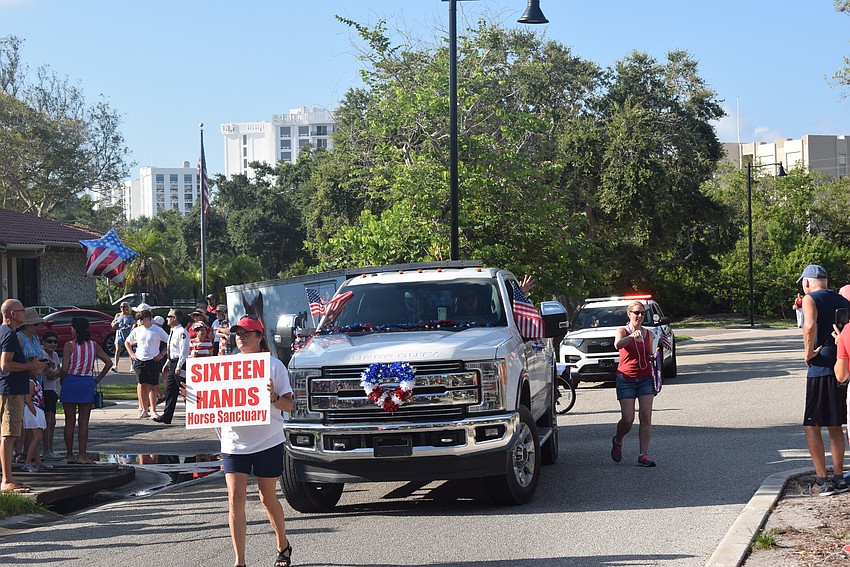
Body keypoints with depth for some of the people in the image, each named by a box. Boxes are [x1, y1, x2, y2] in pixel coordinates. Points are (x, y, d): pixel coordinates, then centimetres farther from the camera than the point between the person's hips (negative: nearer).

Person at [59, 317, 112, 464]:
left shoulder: (69, 345, -6)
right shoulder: (94, 345, 5)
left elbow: (64, 368, -12)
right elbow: (109, 362, 4)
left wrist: (62, 381, 4)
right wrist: (98, 379, 11)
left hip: (70, 382, -2)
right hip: (88, 383, 2)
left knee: (70, 421, 7)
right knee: (84, 422, 5)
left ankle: (69, 455, 12)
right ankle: (82, 455, 3)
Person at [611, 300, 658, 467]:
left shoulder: (648, 334, 11)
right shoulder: (622, 331, -2)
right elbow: (618, 345, -25)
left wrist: (654, 357, 1)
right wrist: (632, 336, -43)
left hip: (646, 379, 3)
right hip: (626, 379, -3)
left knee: (646, 417, -8)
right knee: (627, 419, -7)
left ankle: (643, 455, -6)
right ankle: (617, 441, 25)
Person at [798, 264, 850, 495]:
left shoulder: (811, 299, -4)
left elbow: (810, 325, -24)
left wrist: (808, 353, -13)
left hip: (821, 369, -7)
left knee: (811, 426, 0)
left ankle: (822, 480, -3)